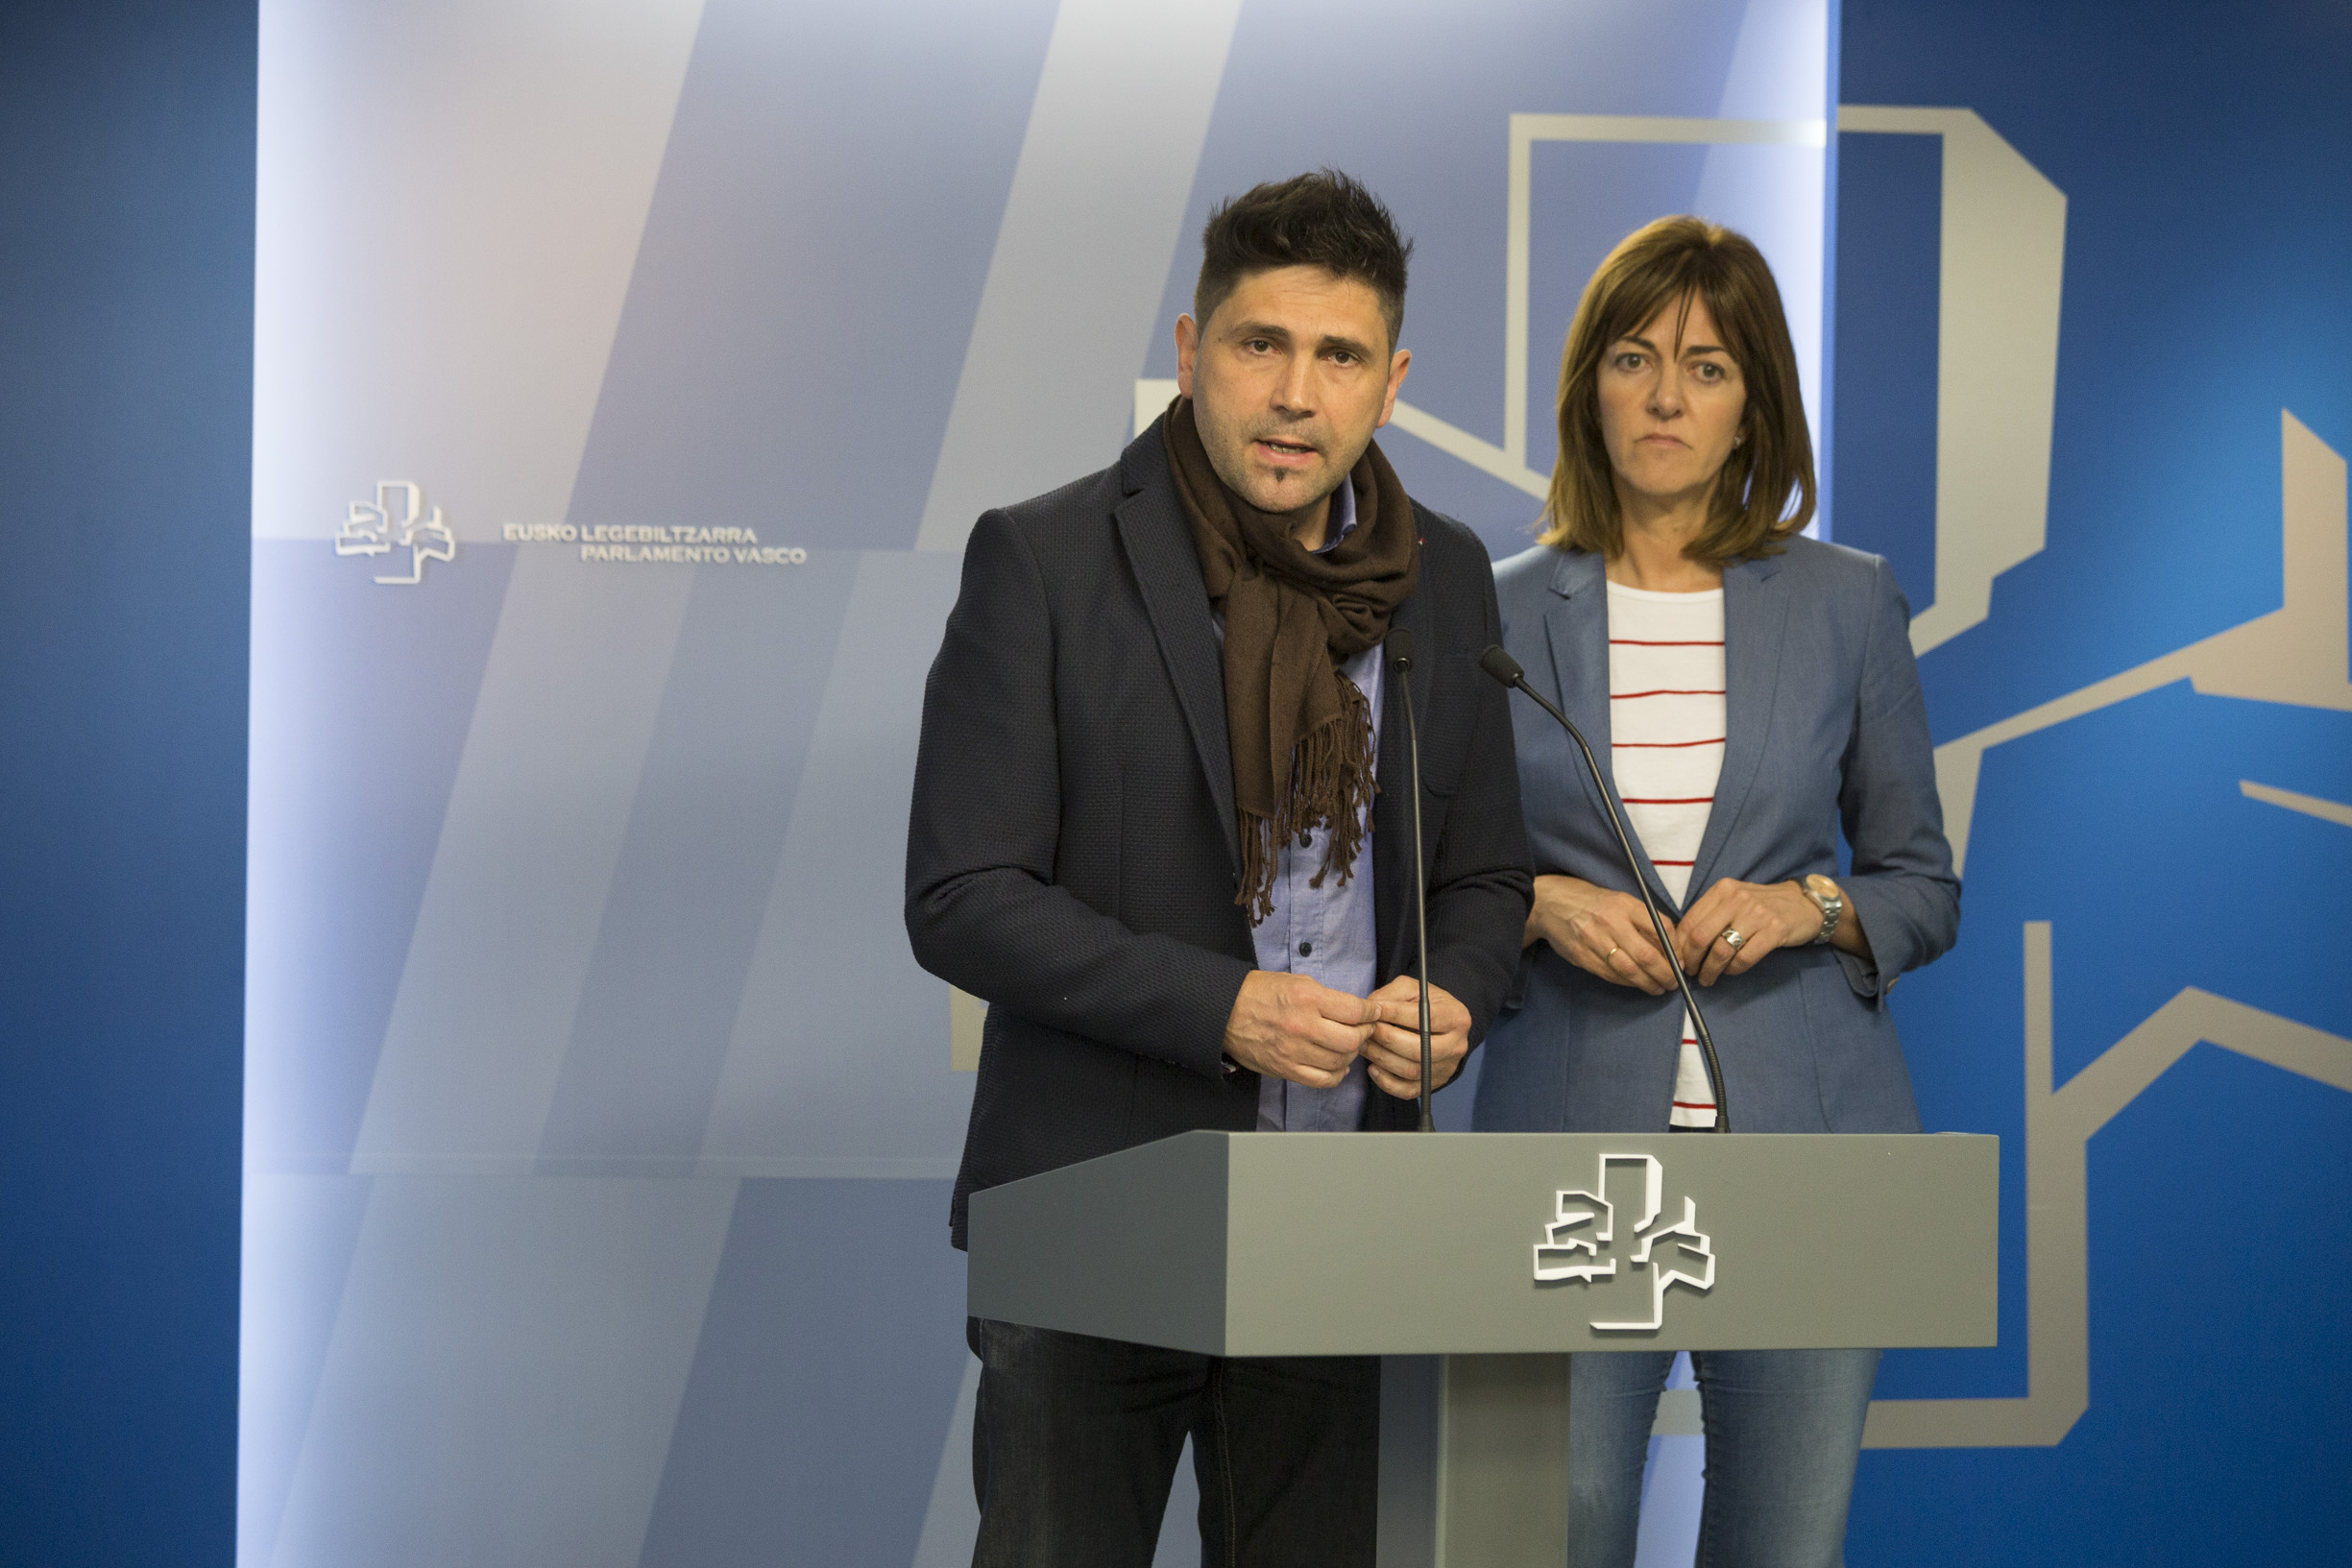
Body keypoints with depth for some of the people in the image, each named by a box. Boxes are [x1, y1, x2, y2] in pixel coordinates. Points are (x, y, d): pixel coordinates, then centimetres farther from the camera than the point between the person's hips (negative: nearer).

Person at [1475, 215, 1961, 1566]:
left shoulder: (1847, 604, 5)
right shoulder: (1497, 614, 4)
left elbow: (1926, 887, 11)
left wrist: (1810, 908, -9)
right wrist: (1541, 904, -10)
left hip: (1803, 1149, 1)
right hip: (1572, 1147, 0)